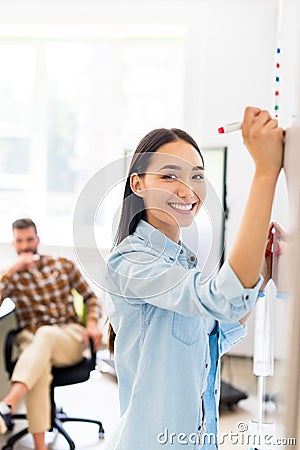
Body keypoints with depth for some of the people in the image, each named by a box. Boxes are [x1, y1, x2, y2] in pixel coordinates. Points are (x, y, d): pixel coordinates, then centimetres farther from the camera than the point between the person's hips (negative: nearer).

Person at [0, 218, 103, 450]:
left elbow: (91, 296, 16)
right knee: (39, 366, -39)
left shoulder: (63, 265, 13)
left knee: (45, 334, -39)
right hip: (33, 340, 0)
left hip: (70, 337, 0)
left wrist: (93, 322, -4)